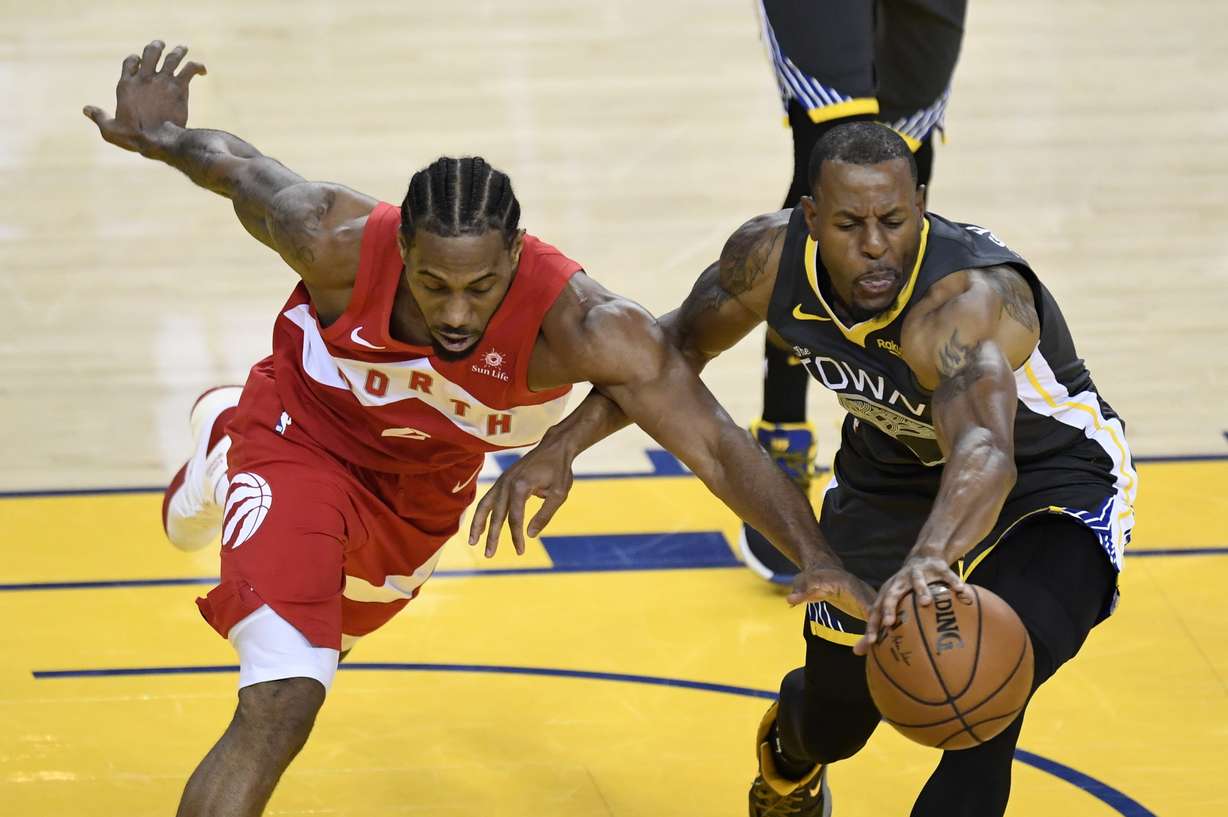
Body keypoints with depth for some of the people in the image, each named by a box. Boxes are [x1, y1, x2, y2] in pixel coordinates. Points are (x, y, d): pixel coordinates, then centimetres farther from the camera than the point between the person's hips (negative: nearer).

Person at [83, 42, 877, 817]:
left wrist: (819, 558, -50)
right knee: (280, 710, -21)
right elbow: (243, 171, -16)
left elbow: (718, 444, -40)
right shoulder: (338, 243, -38)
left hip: (425, 487, 3)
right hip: (301, 437, -3)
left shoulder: (581, 325, -39)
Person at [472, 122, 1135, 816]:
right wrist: (565, 443, -12)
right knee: (834, 715, 14)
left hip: (1055, 477, -5)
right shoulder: (772, 256, -23)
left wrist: (928, 558, -80)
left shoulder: (964, 302, -42)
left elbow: (985, 453, -61)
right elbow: (682, 343, -1)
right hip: (895, 465, 5)